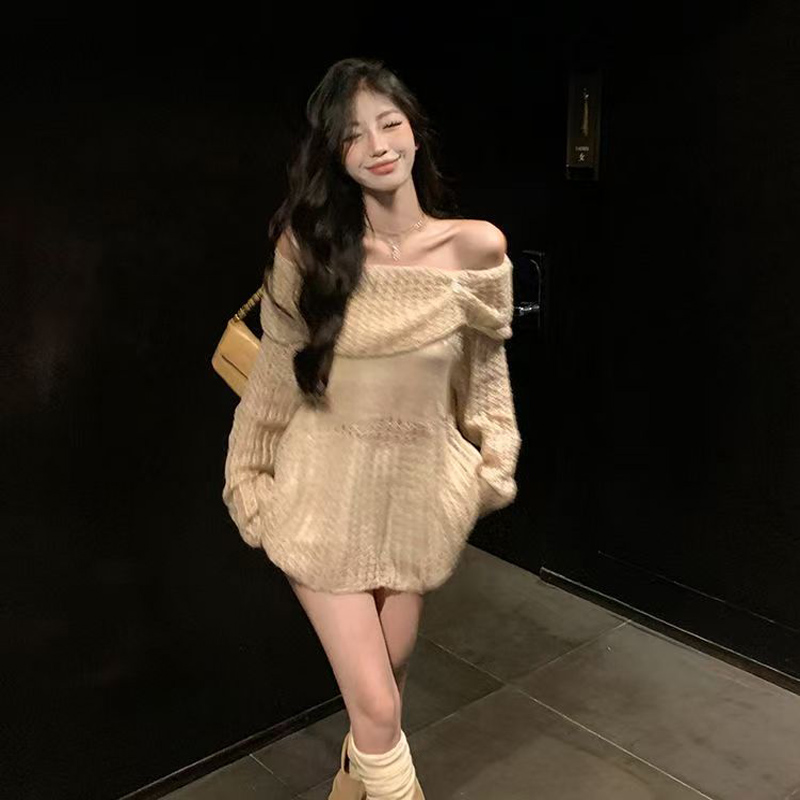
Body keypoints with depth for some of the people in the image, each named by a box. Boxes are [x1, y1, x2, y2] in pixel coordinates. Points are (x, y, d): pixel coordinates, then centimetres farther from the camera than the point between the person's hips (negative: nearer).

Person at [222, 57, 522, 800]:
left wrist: (492, 467, 4)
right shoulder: (307, 246, -11)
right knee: (377, 704, -2)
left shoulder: (477, 246, -9)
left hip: (419, 487, 2)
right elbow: (276, 370, -2)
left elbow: (484, 366, 4)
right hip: (328, 490, -1)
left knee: (390, 669, 21)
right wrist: (252, 479, 2)